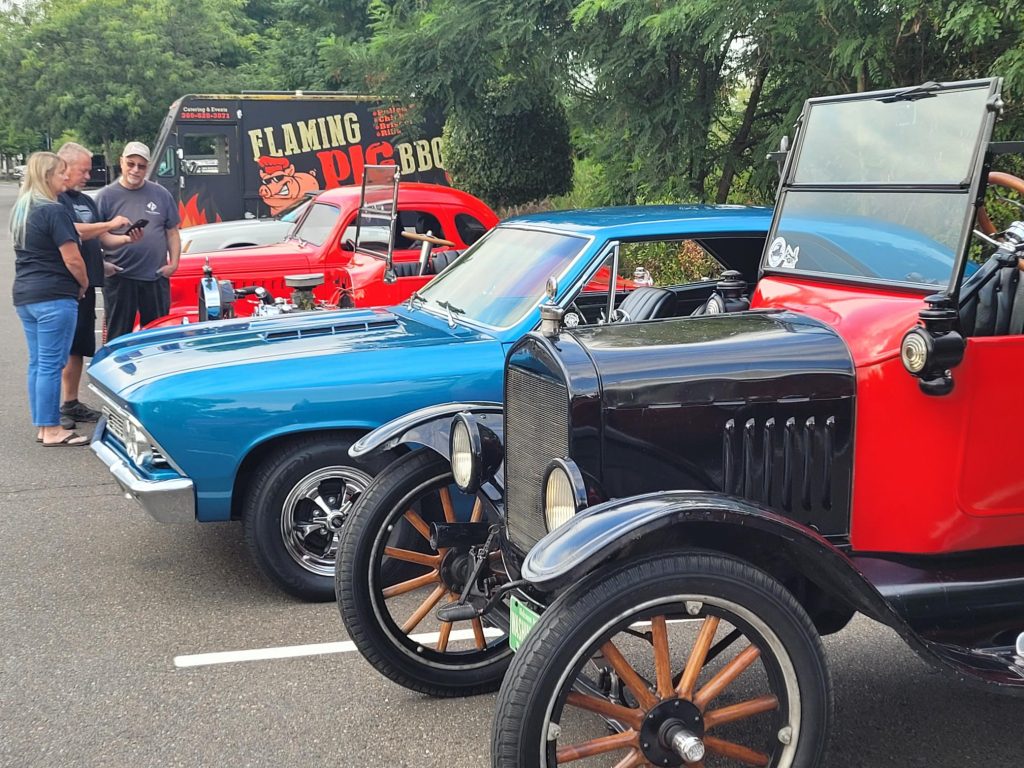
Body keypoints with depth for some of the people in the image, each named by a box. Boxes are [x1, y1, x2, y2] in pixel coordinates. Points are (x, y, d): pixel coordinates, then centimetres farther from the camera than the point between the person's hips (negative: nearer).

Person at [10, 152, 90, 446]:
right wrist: (84, 284, 1)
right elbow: (72, 259, -16)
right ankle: (52, 430, -1)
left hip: (24, 296, 9)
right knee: (51, 364, -5)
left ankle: (42, 426, 18)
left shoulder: (21, 209, 14)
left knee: (37, 363, 13)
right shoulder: (53, 211, -14)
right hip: (54, 297, -9)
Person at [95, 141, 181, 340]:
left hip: (156, 277, 2)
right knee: (118, 337, 4)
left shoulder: (161, 195, 9)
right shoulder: (106, 196, 2)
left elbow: (172, 232, 12)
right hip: (120, 278, -2)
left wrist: (174, 263, 0)